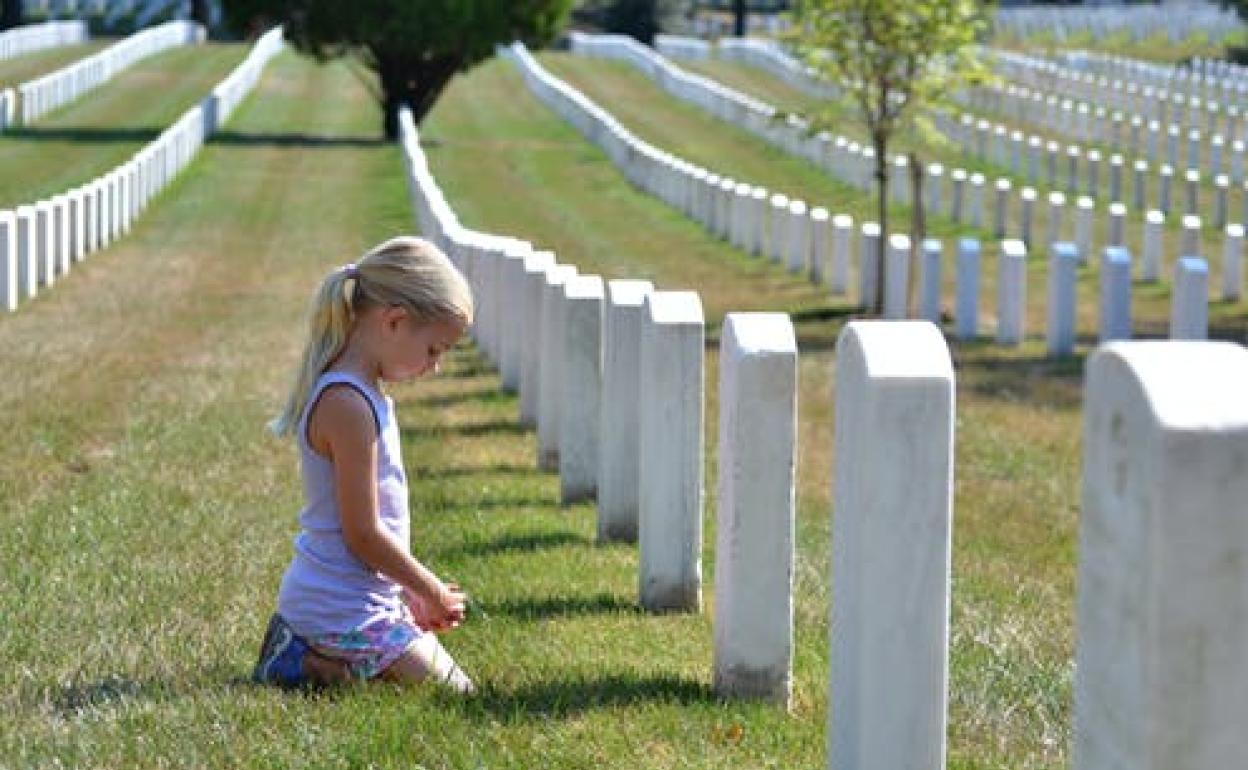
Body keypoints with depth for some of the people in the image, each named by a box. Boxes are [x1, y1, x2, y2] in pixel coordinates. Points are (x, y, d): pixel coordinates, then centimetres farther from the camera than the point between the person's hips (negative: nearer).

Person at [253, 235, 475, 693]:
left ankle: (303, 651, 13)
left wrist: (413, 591, 13)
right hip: (347, 611, -10)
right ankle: (305, 666, -6)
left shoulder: (363, 391, 9)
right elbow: (363, 534, -22)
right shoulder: (349, 405, -23)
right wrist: (434, 593, -9)